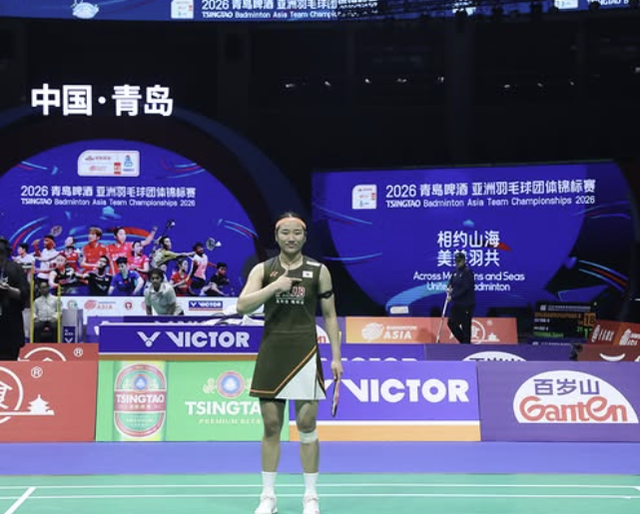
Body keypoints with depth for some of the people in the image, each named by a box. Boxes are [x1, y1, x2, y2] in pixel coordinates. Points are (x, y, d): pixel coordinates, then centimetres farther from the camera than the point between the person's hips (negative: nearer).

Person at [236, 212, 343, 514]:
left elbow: (330, 315, 7)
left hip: (305, 353, -1)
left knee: (306, 425, -1)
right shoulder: (263, 270, 5)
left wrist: (336, 356, 1)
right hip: (271, 353, 1)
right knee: (271, 426, 4)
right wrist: (275, 286, -18)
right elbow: (242, 306, -8)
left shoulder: (318, 271, 4)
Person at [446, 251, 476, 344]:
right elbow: (451, 282, 17)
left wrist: (453, 296, -18)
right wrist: (449, 288, -7)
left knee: (465, 326, -4)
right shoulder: (456, 271, 11)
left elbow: (465, 288, -19)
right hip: (456, 304, 8)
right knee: (451, 323, 9)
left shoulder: (468, 272, -13)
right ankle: (464, 341, 23)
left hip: (466, 305, -8)